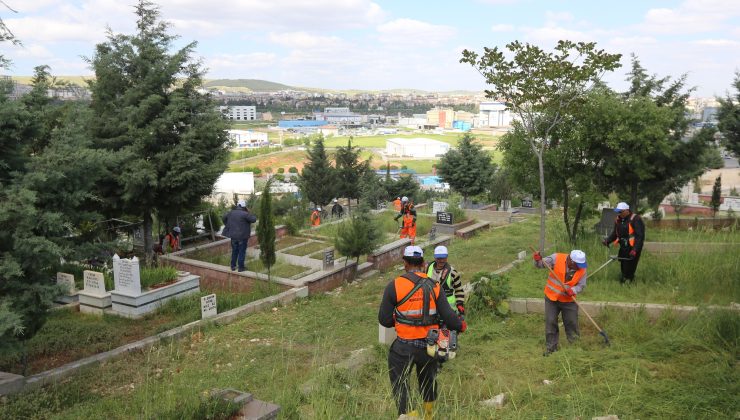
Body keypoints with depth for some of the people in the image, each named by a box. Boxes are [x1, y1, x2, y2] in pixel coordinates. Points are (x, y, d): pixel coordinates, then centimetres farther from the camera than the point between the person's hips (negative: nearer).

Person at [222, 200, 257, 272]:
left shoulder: (231, 213, 3)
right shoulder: (245, 214, -17)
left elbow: (224, 217, 19)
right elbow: (254, 219, -15)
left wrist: (227, 225, 28)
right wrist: (249, 213, -4)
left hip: (233, 236, 5)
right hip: (242, 236, -5)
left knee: (234, 251, 17)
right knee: (242, 252, 5)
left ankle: (233, 266, 23)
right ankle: (241, 267, 9)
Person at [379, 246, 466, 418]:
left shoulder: (394, 286, -11)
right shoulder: (434, 286, -2)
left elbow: (384, 320, -10)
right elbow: (448, 316, -5)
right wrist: (461, 325, 16)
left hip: (404, 347, -4)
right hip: (429, 345, 4)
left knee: (400, 384, 10)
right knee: (428, 382, 25)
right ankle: (429, 415, 43)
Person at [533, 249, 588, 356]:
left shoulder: (582, 269, -13)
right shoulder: (556, 258, -20)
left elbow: (581, 285, -4)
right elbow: (541, 264, -10)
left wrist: (573, 290, -25)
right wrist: (538, 260, -33)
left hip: (568, 300, 1)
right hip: (552, 297, -1)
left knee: (572, 323, 8)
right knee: (550, 322, 3)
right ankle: (551, 346, 17)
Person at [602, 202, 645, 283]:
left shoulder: (635, 219, -13)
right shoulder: (618, 220, 10)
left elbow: (640, 236, -17)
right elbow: (615, 234, 18)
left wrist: (635, 249, -25)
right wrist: (607, 240, -2)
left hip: (632, 248, -7)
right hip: (623, 248, 7)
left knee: (629, 270, -8)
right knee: (623, 268, 15)